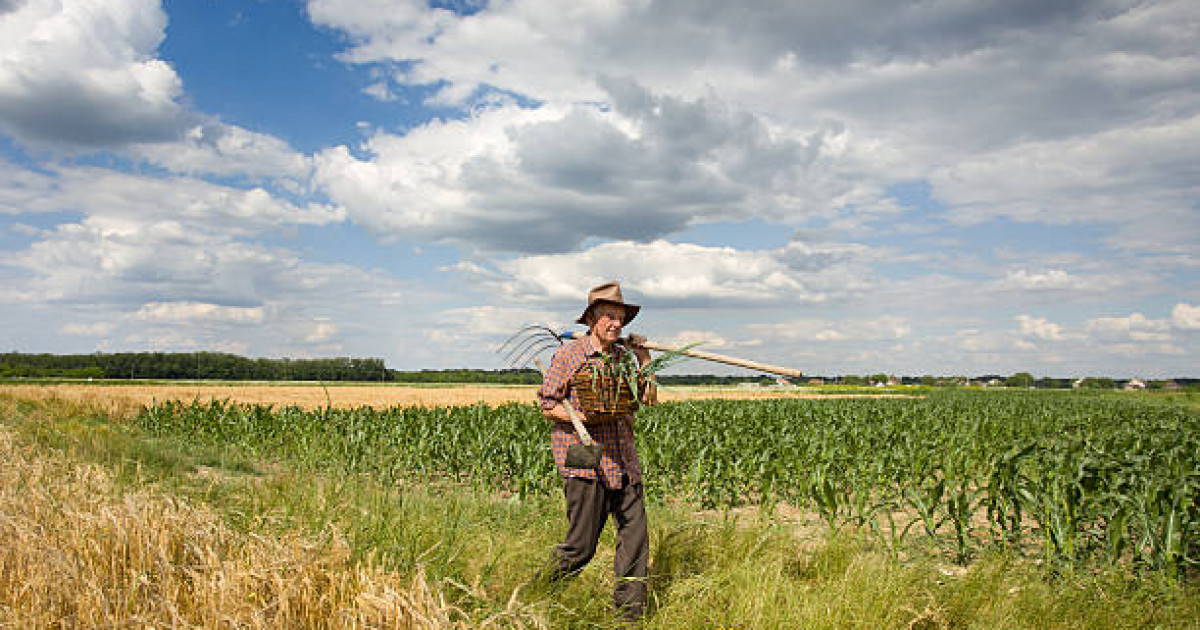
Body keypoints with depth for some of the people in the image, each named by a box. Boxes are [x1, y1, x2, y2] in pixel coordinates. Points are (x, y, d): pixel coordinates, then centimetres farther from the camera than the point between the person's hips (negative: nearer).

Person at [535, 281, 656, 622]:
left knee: (635, 535, 3)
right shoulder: (569, 354, -3)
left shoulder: (623, 356, 15)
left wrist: (644, 358, 8)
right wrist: (587, 418, -17)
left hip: (623, 462, 6)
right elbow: (547, 405, -4)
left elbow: (648, 397, 15)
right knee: (581, 545, -2)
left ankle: (629, 612, 17)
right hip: (585, 462, -6)